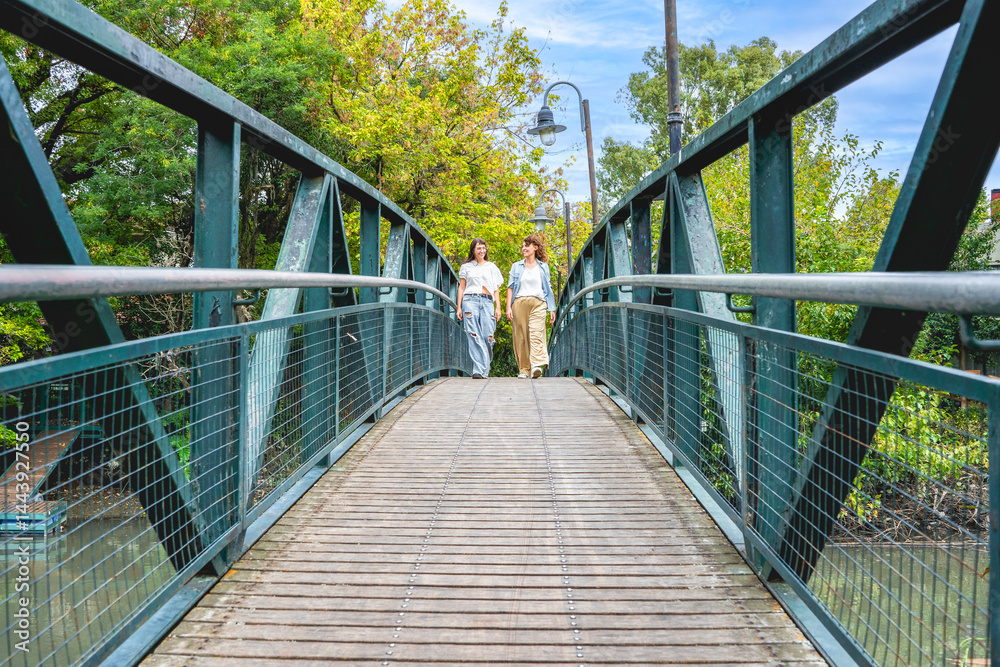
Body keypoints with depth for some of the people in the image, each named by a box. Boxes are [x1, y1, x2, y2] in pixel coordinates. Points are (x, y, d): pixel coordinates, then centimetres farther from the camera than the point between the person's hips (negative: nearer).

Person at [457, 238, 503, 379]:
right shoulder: (466, 267, 14)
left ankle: (484, 369, 5)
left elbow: (496, 289, 15)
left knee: (487, 337, -7)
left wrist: (498, 307, 5)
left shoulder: (492, 267, 17)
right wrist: (459, 307, 5)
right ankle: (479, 370, -15)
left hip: (487, 302, 1)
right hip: (470, 300, -1)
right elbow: (461, 287, 14)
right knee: (474, 336, -11)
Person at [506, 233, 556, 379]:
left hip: (538, 304, -1)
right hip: (519, 303, 1)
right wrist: (508, 307, -1)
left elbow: (548, 288, 16)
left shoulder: (543, 267, 14)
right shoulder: (516, 266, 14)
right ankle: (523, 369, 4)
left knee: (536, 334, -16)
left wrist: (552, 308, 11)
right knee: (521, 337, -1)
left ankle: (536, 366, -26)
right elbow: (510, 287, 10)